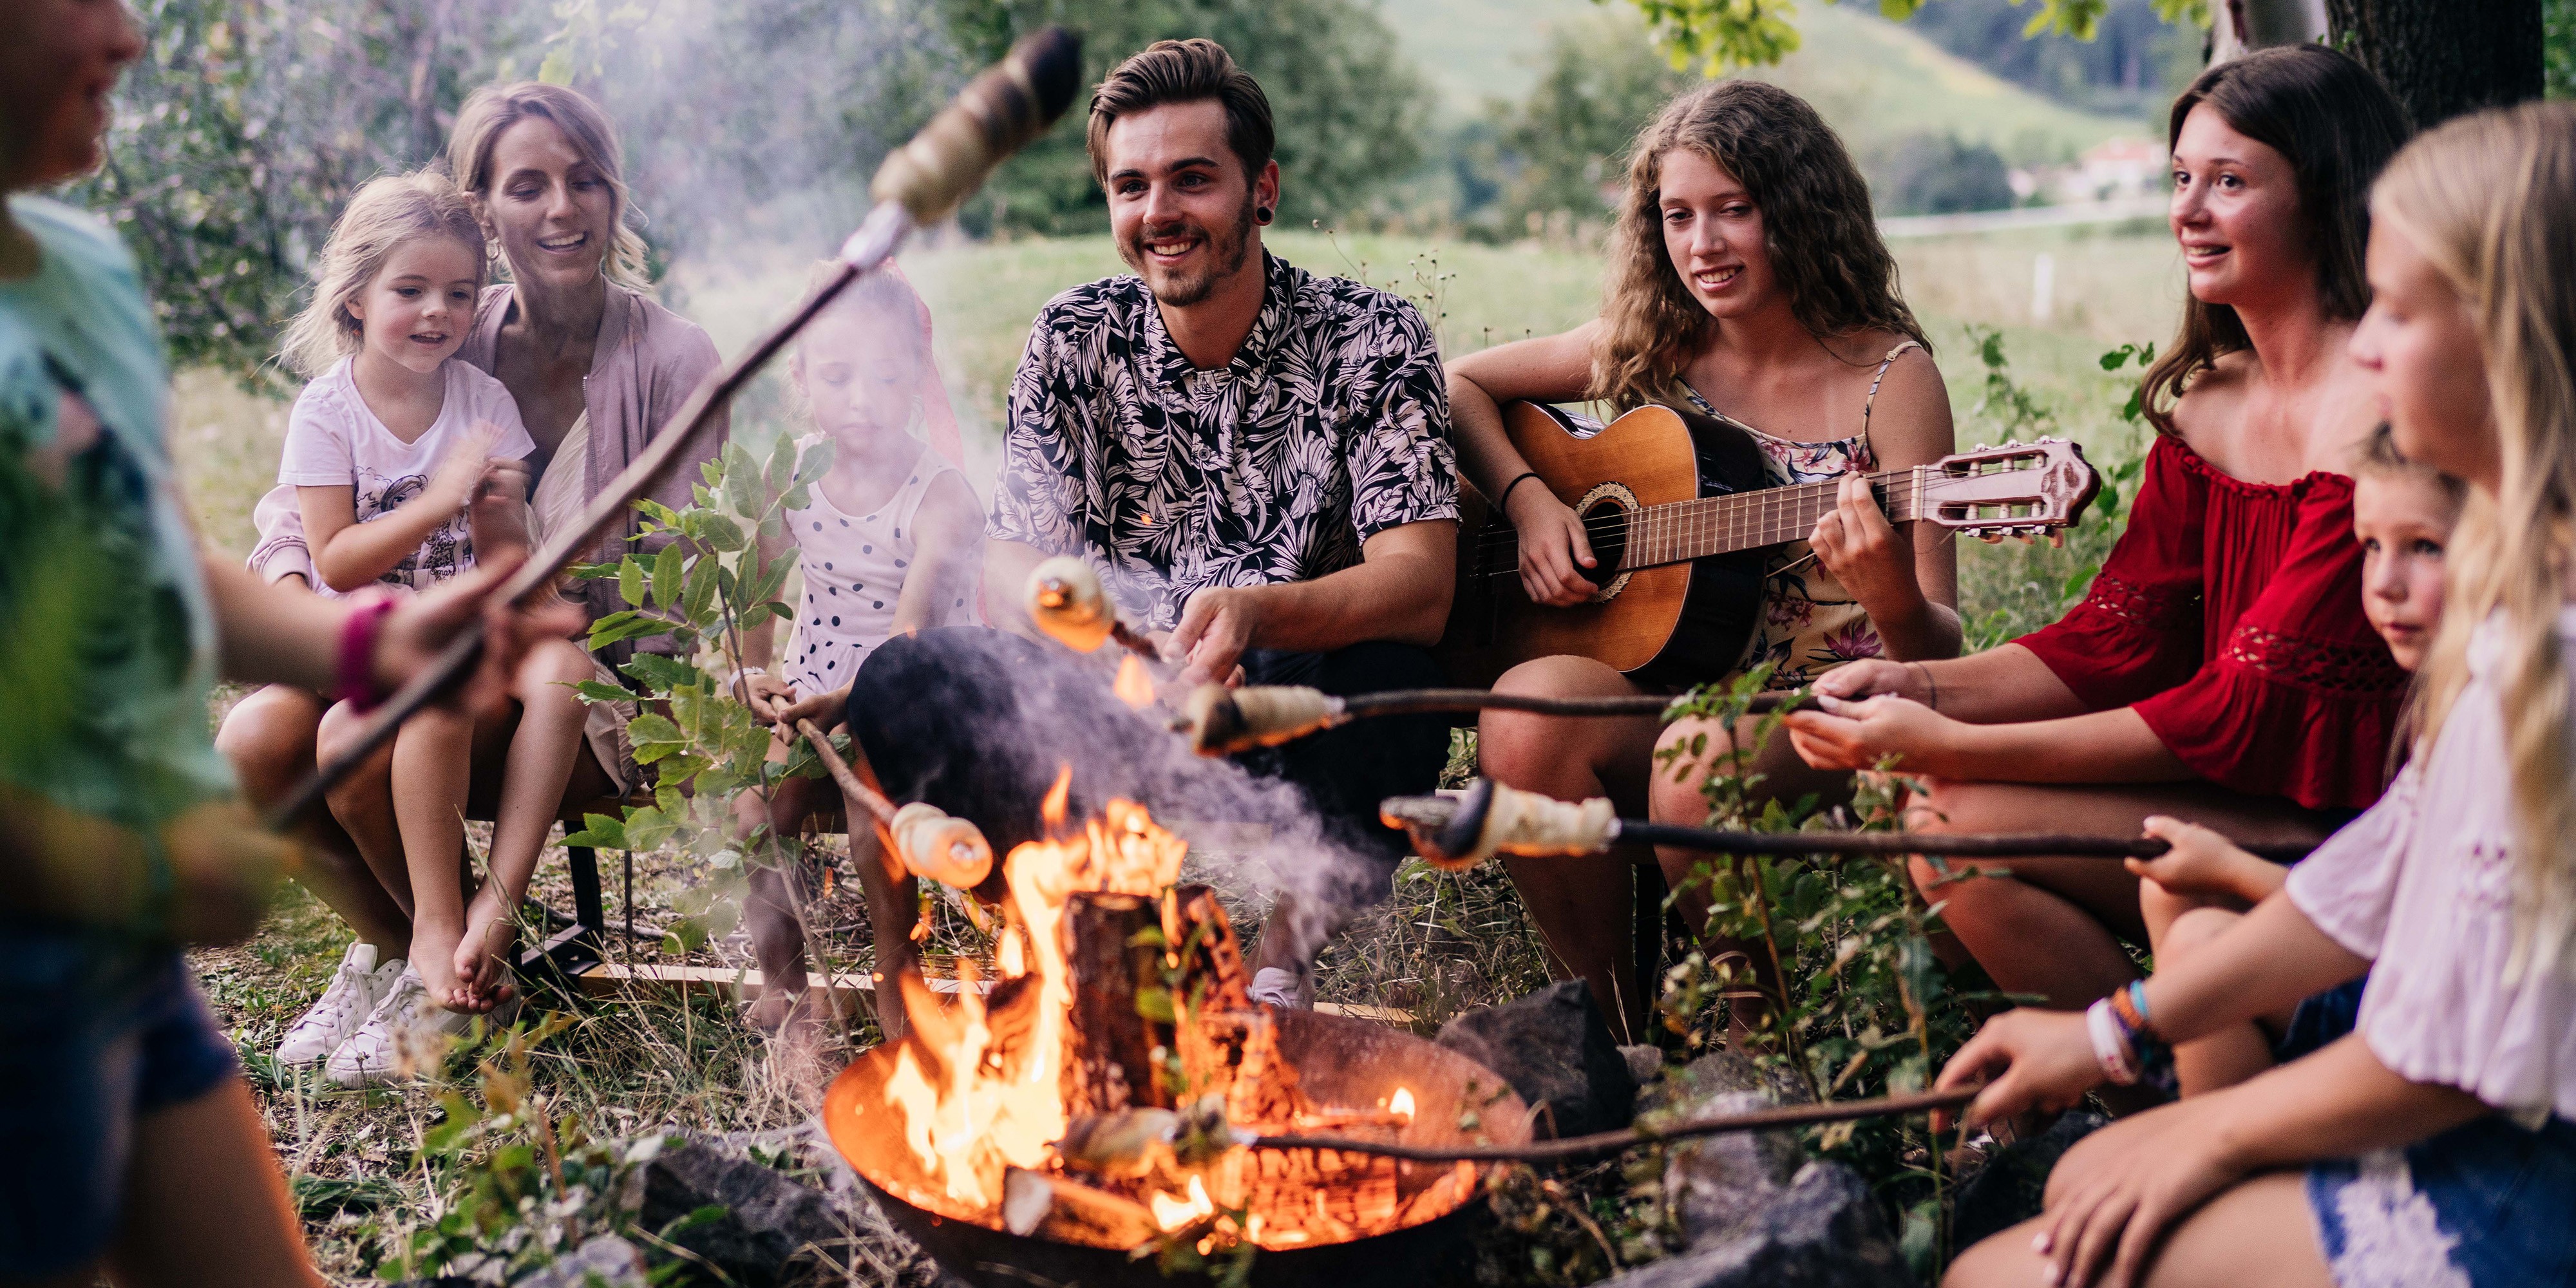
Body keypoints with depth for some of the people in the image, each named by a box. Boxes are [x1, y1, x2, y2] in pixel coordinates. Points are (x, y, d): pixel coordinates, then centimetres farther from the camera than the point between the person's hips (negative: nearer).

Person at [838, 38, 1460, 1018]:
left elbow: (1421, 586, -17)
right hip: (1120, 710, 2)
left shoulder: (1372, 340, -5)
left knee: (1390, 679, -37)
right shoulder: (1074, 341, 3)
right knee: (903, 686, -23)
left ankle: (1281, 970, -12)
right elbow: (1011, 572, -3)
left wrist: (1255, 613, -37)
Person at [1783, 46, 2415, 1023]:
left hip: (2359, 834, -8)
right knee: (1934, 821, -7)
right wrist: (1926, 689, -11)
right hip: (2240, 807, 8)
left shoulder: (2386, 410, -17)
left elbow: (2250, 707, -20)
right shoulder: (2203, 400, 10)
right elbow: (2121, 635, 7)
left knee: (1966, 826, -20)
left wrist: (1954, 750, -23)